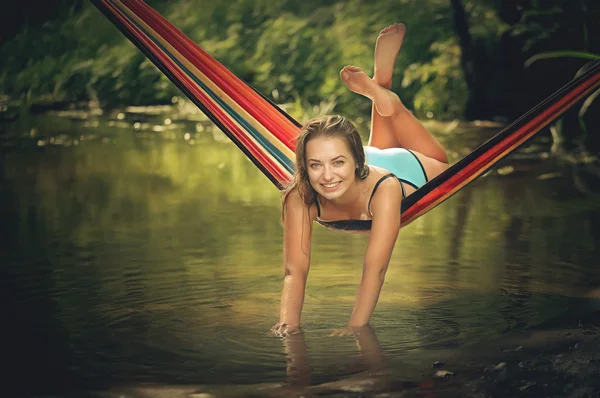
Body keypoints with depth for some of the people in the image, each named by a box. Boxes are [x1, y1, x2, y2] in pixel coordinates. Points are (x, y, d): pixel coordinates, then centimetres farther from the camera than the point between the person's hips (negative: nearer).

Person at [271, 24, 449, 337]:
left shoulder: (383, 188, -51)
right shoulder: (299, 197, -43)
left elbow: (375, 269, -54)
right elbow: (295, 270, -45)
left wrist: (355, 329, -64)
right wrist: (288, 324, -61)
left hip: (410, 170, -3)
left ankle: (379, 88, 30)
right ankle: (379, 86, 50)